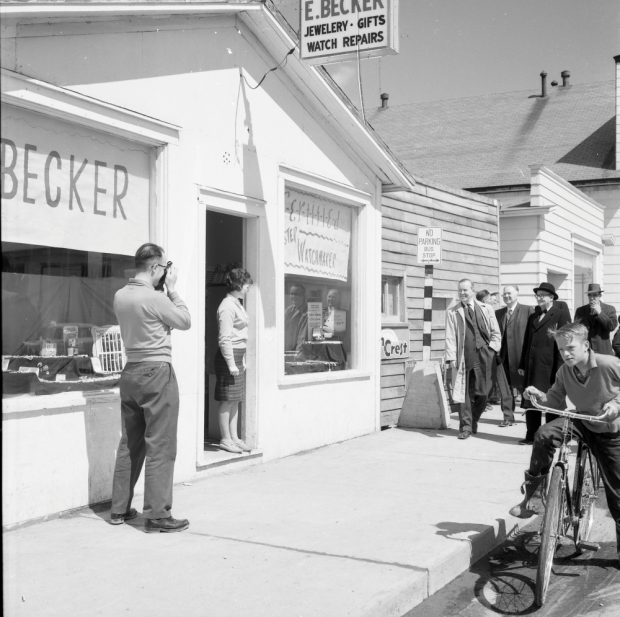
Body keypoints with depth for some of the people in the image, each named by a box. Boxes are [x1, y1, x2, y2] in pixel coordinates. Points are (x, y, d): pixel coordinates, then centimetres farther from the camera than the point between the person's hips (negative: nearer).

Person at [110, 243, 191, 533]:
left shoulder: (120, 296, 6)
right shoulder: (154, 298, -17)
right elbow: (185, 321, -4)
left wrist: (164, 291, 10)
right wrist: (172, 289, 2)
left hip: (131, 371, 8)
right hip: (157, 372, -8)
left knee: (129, 444, 15)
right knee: (160, 447, -2)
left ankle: (119, 508, 22)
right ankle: (157, 515, 2)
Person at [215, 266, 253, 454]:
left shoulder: (237, 304, 16)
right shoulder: (227, 306, -15)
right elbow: (224, 338, -18)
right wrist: (231, 364, -19)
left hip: (238, 355, 10)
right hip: (229, 355, -10)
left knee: (235, 400, 12)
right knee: (227, 400, -3)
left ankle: (234, 437, 18)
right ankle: (225, 439, 4)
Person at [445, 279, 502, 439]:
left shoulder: (486, 309, 12)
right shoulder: (453, 312, 5)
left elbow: (496, 333, 14)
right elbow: (450, 337, 0)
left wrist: (491, 349, 0)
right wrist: (451, 358, -8)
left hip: (484, 356, 2)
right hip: (464, 357, -1)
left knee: (482, 392, 2)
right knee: (465, 392, -2)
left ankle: (474, 421, 24)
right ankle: (466, 426, 6)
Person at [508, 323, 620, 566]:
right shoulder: (564, 372, -11)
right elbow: (556, 403, -2)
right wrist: (540, 396, -21)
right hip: (582, 422, 3)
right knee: (545, 434, -27)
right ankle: (533, 495, -16)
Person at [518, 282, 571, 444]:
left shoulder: (561, 314, -3)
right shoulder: (533, 317, 18)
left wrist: (560, 368, -14)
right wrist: (522, 365, 14)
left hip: (550, 368, -6)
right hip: (532, 368, 6)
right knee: (530, 402, 7)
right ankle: (531, 435, 15)